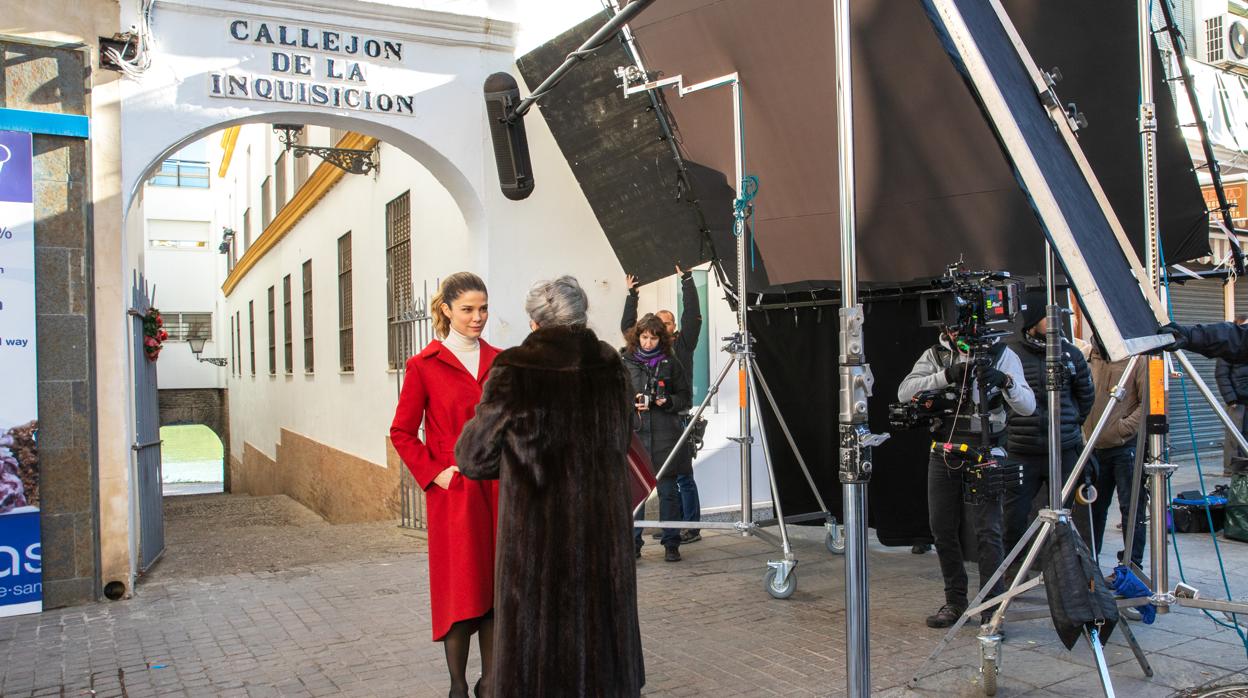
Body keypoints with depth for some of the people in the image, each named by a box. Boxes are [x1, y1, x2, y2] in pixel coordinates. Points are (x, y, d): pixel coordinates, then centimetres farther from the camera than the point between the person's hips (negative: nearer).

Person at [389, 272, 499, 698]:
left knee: (496, 584, 9)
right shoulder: (424, 365, -3)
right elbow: (402, 432, 0)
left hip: (498, 487, 4)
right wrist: (433, 473, -8)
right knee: (460, 587, 2)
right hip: (454, 492, -4)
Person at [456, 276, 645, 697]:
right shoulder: (611, 367, -1)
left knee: (538, 631, 11)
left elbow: (473, 459, -5)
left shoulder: (514, 371, -13)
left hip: (535, 531, -3)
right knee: (601, 627, 18)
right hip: (604, 529, 4)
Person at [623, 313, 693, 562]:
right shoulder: (624, 362, 7)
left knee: (668, 491, 2)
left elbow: (686, 397, 11)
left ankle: (671, 544, 11)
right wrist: (631, 403, -7)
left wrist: (668, 401, -8)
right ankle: (632, 543, 11)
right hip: (633, 433, 0)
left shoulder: (670, 363, 7)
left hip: (665, 436, 0)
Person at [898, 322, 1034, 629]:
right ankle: (955, 602, 23)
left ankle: (992, 607, 3)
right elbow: (905, 392, -8)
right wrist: (945, 376, -20)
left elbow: (1028, 406, -7)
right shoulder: (936, 355, 5)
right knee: (942, 529, 9)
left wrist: (1006, 381, -27)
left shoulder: (1002, 355, -1)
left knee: (988, 531, -7)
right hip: (943, 453, 4)